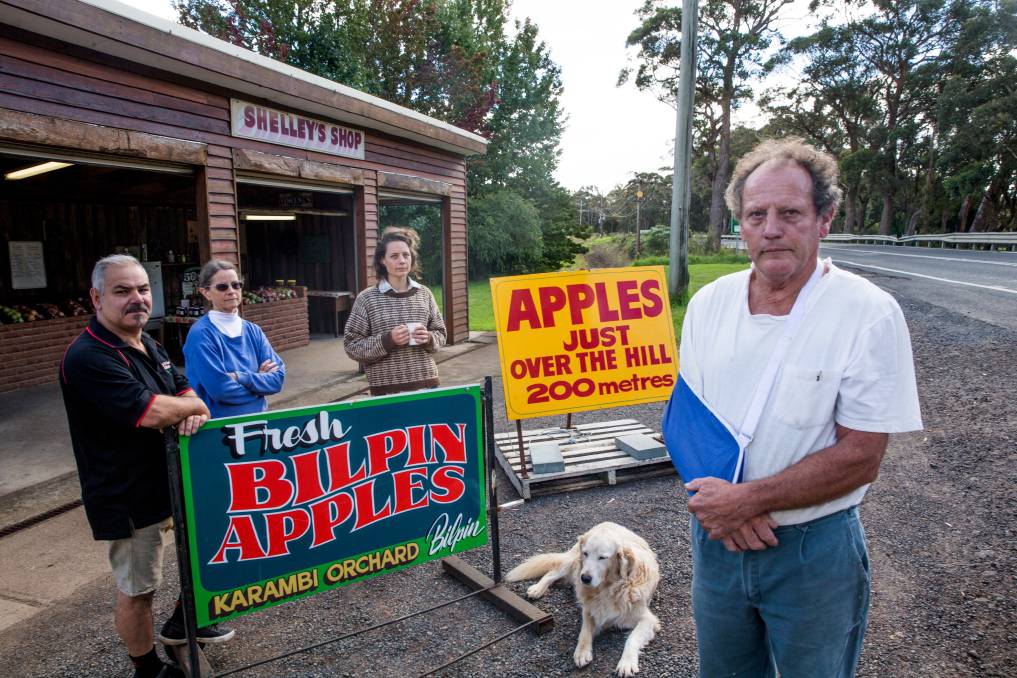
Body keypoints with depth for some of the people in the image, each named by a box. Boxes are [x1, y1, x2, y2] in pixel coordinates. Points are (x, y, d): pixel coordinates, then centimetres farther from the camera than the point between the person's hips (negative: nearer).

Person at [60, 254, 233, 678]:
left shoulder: (147, 344, 7)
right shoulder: (88, 357, -23)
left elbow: (186, 391, 9)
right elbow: (149, 412, -31)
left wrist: (193, 411, -16)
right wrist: (192, 405, -11)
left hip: (175, 480, 9)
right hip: (128, 498, -9)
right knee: (136, 590, 9)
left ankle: (183, 623, 44)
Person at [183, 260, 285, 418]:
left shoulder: (253, 330, 1)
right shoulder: (200, 334, -15)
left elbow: (278, 377, -7)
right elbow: (221, 390, -22)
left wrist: (240, 377, -19)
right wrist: (260, 379, -9)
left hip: (259, 419, 5)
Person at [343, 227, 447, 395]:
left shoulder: (424, 294, 5)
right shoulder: (367, 299, -4)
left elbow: (440, 334, 13)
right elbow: (352, 346, -4)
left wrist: (428, 338, -8)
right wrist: (387, 340, -17)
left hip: (426, 384, 3)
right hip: (386, 389, -3)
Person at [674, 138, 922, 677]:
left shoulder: (870, 314, -16)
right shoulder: (709, 303, -3)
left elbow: (860, 457, -17)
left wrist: (745, 499, -21)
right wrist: (715, 499, -14)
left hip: (815, 550, -3)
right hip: (716, 538, 4)